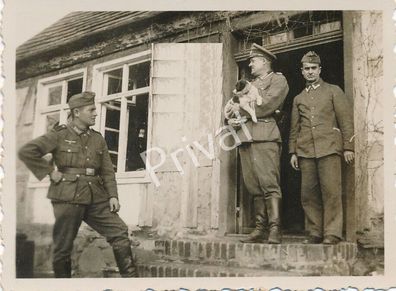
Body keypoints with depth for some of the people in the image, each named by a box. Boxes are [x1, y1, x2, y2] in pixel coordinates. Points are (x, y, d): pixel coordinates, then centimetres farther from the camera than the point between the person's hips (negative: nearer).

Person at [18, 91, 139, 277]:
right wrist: (50, 171, -8)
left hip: (96, 199, 4)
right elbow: (26, 151, -5)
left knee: (119, 232, -4)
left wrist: (113, 195, -2)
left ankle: (130, 277, 4)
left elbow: (107, 171, 11)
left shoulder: (98, 139, 14)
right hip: (68, 198, -4)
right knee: (63, 246, 3)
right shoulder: (59, 135, 1)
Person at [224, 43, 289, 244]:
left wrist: (240, 109, -1)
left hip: (265, 138, -6)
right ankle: (261, 229, 4)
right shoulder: (249, 84, 29)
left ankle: (274, 229, -14)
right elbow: (232, 107, 22)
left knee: (269, 184, -13)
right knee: (254, 188, 2)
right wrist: (231, 116, -1)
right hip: (245, 138, 6)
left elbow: (266, 106, -8)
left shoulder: (278, 80, 8)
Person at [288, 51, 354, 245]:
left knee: (331, 191, -10)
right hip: (305, 151, 4)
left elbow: (346, 120, 6)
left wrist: (348, 147, -3)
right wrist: (293, 152, 10)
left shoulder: (333, 91, 12)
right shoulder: (298, 99, 22)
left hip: (329, 148, -3)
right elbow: (294, 128, 20)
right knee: (308, 193, 0)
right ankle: (314, 233, 8)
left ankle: (332, 234, -5)